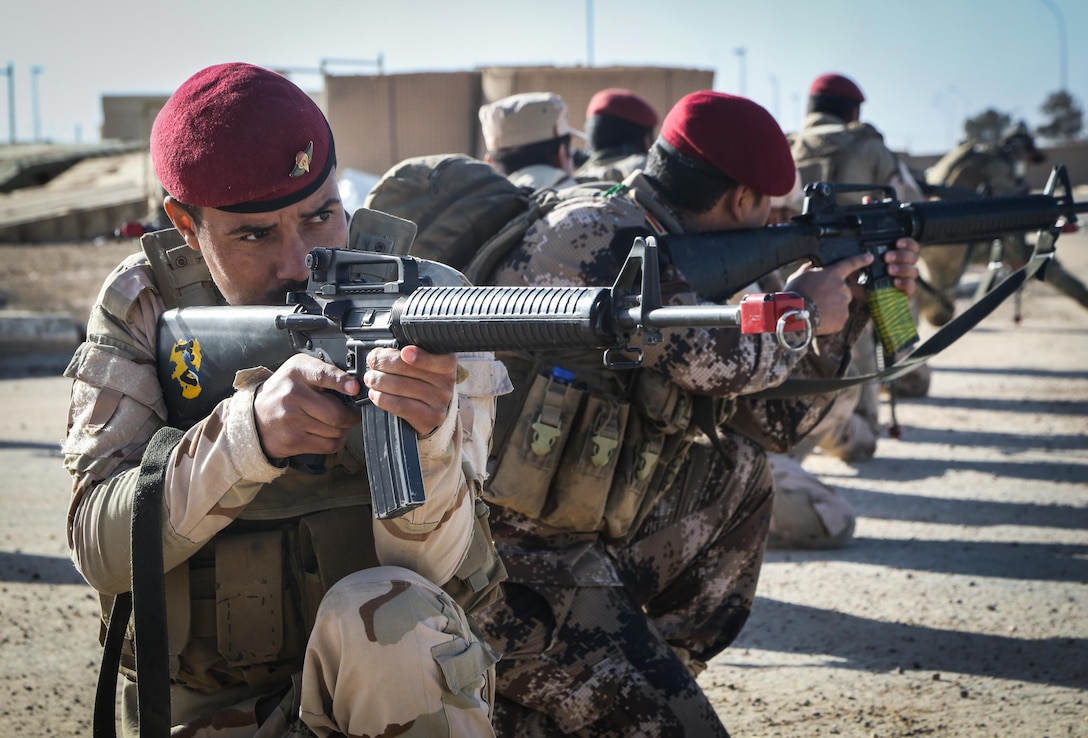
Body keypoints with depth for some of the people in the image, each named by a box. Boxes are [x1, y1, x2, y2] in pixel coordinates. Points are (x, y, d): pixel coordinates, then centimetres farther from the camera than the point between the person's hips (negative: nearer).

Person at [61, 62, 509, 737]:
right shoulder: (141, 306, -5)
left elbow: (432, 569, -18)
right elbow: (102, 549, -15)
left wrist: (426, 439, -39)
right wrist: (246, 433, -31)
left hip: (375, 679, -1)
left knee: (391, 614, -31)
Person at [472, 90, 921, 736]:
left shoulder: (656, 252, 12)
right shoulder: (592, 234, -15)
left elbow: (774, 420, 18)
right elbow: (714, 356, -30)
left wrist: (849, 310, 11)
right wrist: (801, 313, -11)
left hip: (578, 547, 9)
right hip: (522, 577, -9)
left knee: (742, 478, 18)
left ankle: (651, 672, 18)